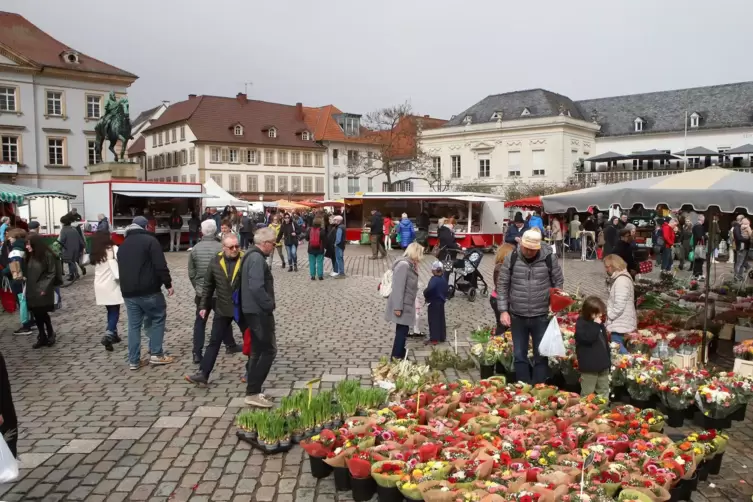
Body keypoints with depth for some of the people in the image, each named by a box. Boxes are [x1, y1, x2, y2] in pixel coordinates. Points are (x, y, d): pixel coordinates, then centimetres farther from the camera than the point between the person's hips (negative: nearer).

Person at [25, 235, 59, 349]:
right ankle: (42, 338, 21)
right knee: (36, 314, 9)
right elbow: (28, 273, 13)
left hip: (43, 291, -6)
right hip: (32, 291, 6)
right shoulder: (31, 256, 9)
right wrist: (28, 287, 4)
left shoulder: (47, 255, -10)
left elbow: (52, 273, -11)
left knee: (42, 314, -3)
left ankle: (50, 334, 17)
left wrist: (45, 288, -15)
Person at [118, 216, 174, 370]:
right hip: (148, 291, -6)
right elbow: (161, 266, -13)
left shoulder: (122, 245, 17)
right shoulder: (150, 240, -6)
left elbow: (122, 269, 22)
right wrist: (168, 284, -6)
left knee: (133, 325, 10)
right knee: (158, 319, 10)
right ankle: (156, 354, 7)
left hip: (128, 292, 6)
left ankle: (134, 360, 11)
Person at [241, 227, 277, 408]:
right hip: (259, 311, -11)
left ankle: (253, 392, 20)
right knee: (269, 350, -7)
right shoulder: (257, 259, -18)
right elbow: (256, 288, -28)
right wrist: (270, 305, -16)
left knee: (257, 351, 14)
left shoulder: (251, 256, 15)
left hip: (253, 310, 11)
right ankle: (253, 393, -5)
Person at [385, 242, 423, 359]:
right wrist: (398, 307, -24)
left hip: (406, 305, 9)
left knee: (403, 331, 15)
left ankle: (400, 356, 25)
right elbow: (398, 288, -23)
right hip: (401, 306, -9)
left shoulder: (410, 265, 10)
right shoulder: (403, 265, -20)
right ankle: (396, 357, 5)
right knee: (402, 331, -3)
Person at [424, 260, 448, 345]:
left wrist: (425, 294, -23)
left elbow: (430, 288, -40)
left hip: (433, 302, -8)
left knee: (433, 320, 0)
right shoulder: (443, 279, 4)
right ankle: (442, 337, 24)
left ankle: (434, 339, 3)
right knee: (441, 319, 15)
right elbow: (445, 290, 14)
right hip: (441, 302, 8)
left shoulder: (434, 279, -22)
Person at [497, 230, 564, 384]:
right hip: (517, 316, 1)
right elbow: (502, 285, 0)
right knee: (519, 355, 8)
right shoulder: (512, 258, -6)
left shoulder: (549, 258, -8)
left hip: (541, 316, -1)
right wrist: (503, 310, -4)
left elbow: (559, 282, 6)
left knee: (541, 356, 8)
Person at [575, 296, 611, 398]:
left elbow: (605, 341, 19)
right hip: (589, 365, -8)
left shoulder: (599, 323, 11)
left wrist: (608, 359, 18)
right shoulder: (581, 324, -14)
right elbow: (588, 338, -30)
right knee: (588, 393, -1)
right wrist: (596, 325, -25)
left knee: (604, 390, 17)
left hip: (602, 363, 8)